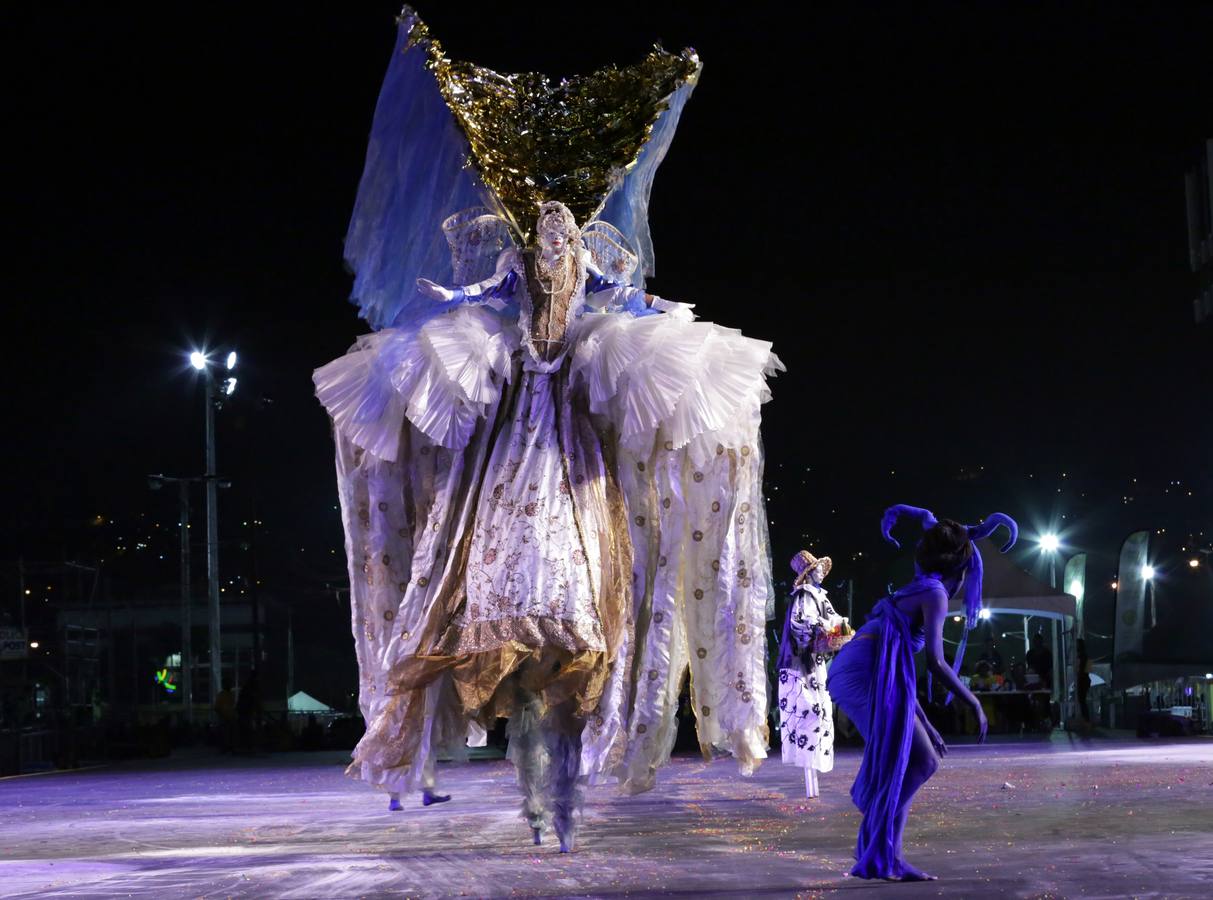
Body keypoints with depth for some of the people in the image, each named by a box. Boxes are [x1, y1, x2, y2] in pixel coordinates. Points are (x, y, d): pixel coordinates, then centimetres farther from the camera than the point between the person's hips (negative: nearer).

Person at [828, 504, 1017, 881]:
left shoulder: (914, 594, 30)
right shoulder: (935, 593, 2)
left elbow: (898, 674, 33)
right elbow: (934, 661, -9)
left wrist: (927, 728, 35)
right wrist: (974, 703, 2)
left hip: (846, 673, 9)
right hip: (864, 672, -9)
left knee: (922, 761, 11)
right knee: (919, 762, -9)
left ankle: (886, 856, 6)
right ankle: (879, 854, -12)